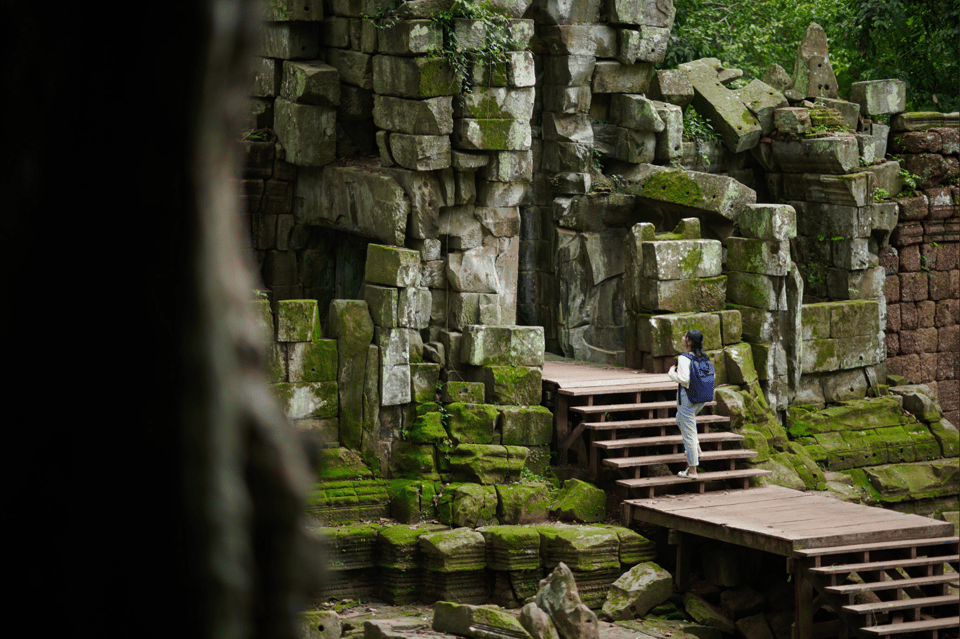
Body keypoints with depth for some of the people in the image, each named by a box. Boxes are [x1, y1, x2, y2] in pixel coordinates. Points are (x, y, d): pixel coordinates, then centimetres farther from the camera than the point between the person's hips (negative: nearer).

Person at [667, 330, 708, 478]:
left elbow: (683, 379, -27)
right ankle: (696, 448, 21)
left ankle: (692, 470, 7)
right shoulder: (703, 357, 3)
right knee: (680, 419, 33)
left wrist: (672, 372, -9)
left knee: (688, 433, 1)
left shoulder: (684, 359, -18)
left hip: (687, 397, -8)